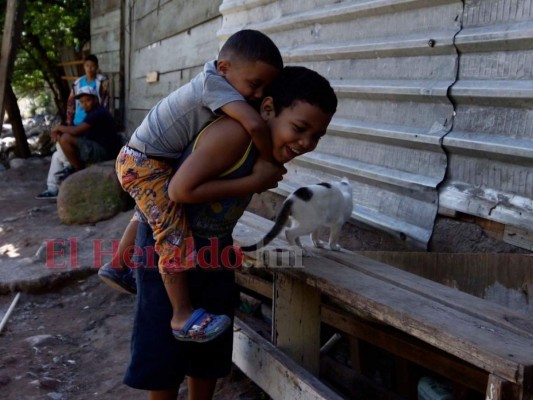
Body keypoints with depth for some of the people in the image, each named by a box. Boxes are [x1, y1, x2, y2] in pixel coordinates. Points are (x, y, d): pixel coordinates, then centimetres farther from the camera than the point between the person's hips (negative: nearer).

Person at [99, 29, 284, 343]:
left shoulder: (217, 84, 2)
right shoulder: (215, 84, -25)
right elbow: (255, 125, -36)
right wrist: (270, 164, -22)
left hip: (143, 161, 10)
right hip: (144, 163, -10)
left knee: (151, 217, 29)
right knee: (173, 228, -17)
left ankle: (116, 267, 47)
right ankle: (183, 317, -14)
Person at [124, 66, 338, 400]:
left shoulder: (271, 147, -5)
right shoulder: (235, 133, -31)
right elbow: (181, 190, -34)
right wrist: (254, 183, -29)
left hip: (215, 248, 8)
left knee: (212, 340, 16)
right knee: (165, 341, 3)